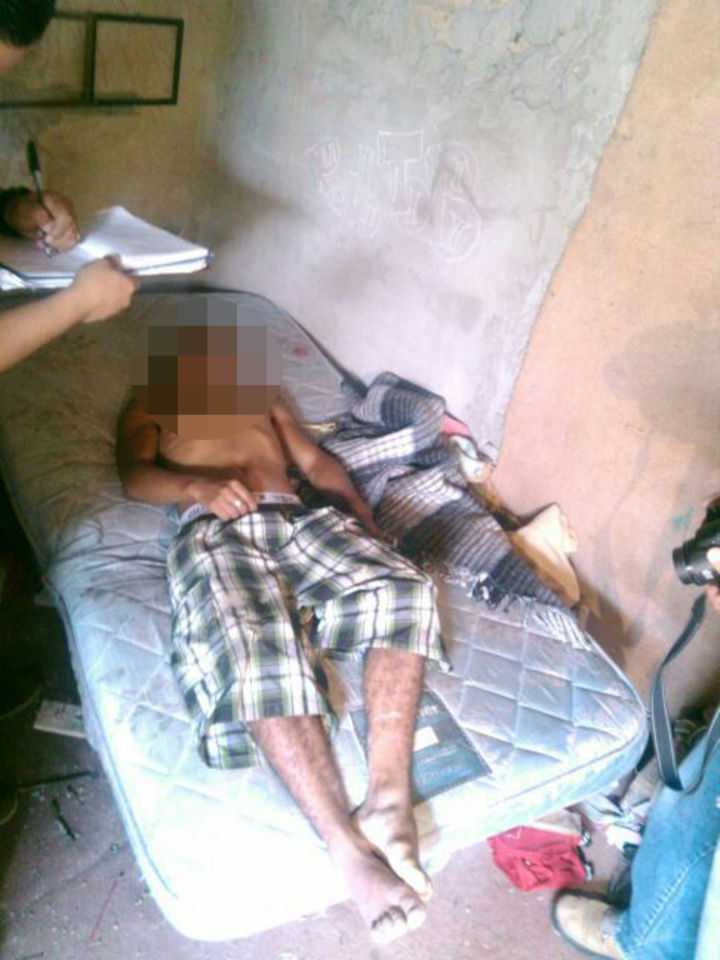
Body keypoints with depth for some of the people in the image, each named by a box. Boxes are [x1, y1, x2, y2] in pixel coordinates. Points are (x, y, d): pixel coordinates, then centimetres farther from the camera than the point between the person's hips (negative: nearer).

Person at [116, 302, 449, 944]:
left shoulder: (263, 396, 38)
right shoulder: (149, 407, 30)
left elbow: (315, 460, 25)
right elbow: (134, 476, 10)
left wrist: (362, 514, 5)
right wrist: (197, 485, -13)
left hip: (298, 517, 4)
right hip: (213, 531, -3)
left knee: (402, 587, -28)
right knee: (258, 648, -36)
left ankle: (390, 793, -36)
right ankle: (348, 844, -39)